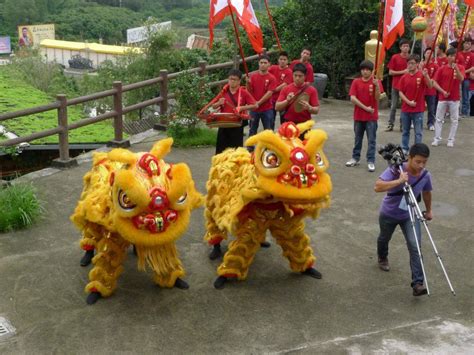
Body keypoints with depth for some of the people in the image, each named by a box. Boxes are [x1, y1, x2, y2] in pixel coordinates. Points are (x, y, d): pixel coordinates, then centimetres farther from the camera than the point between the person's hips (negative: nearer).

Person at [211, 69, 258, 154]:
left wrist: (242, 107, -19)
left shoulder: (243, 92, -4)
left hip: (237, 125, -3)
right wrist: (219, 103, -12)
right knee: (220, 149, 8)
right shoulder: (224, 92, 5)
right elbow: (214, 107, 10)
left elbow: (255, 105, -7)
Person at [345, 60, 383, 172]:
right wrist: (365, 108, -13)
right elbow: (353, 98, -8)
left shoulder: (376, 82, -4)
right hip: (358, 116, 2)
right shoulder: (356, 82, 0)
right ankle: (355, 158, 27)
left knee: (371, 140, 0)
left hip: (371, 117, -2)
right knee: (357, 139, 15)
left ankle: (371, 161, 3)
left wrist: (377, 86, -28)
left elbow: (377, 98, -13)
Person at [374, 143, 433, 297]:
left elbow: (426, 193, 5)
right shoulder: (395, 169, -28)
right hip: (389, 214, -1)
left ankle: (418, 283, -15)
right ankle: (382, 258, 57)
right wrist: (399, 181, -47)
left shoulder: (426, 175, -16)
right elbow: (377, 187, -40)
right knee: (384, 238, 25)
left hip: (409, 215, 1)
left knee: (415, 246, -15)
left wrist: (428, 211, 18)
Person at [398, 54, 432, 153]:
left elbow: (430, 86, -21)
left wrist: (426, 75, -37)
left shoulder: (422, 75, -7)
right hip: (405, 109, 3)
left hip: (418, 109, -3)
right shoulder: (404, 77, 3)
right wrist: (408, 102, -11)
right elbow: (401, 92, 3)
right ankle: (404, 149, 25)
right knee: (405, 131, 14)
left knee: (418, 132, 3)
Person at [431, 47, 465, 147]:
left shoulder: (460, 68, 0)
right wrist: (443, 91, -13)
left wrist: (456, 68, -31)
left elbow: (461, 79, -18)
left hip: (454, 99, 0)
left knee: (454, 120, 4)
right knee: (439, 119, 4)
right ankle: (437, 139, 12)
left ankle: (451, 140, 12)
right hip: (442, 98, 0)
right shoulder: (442, 69, -1)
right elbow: (434, 83, -3)